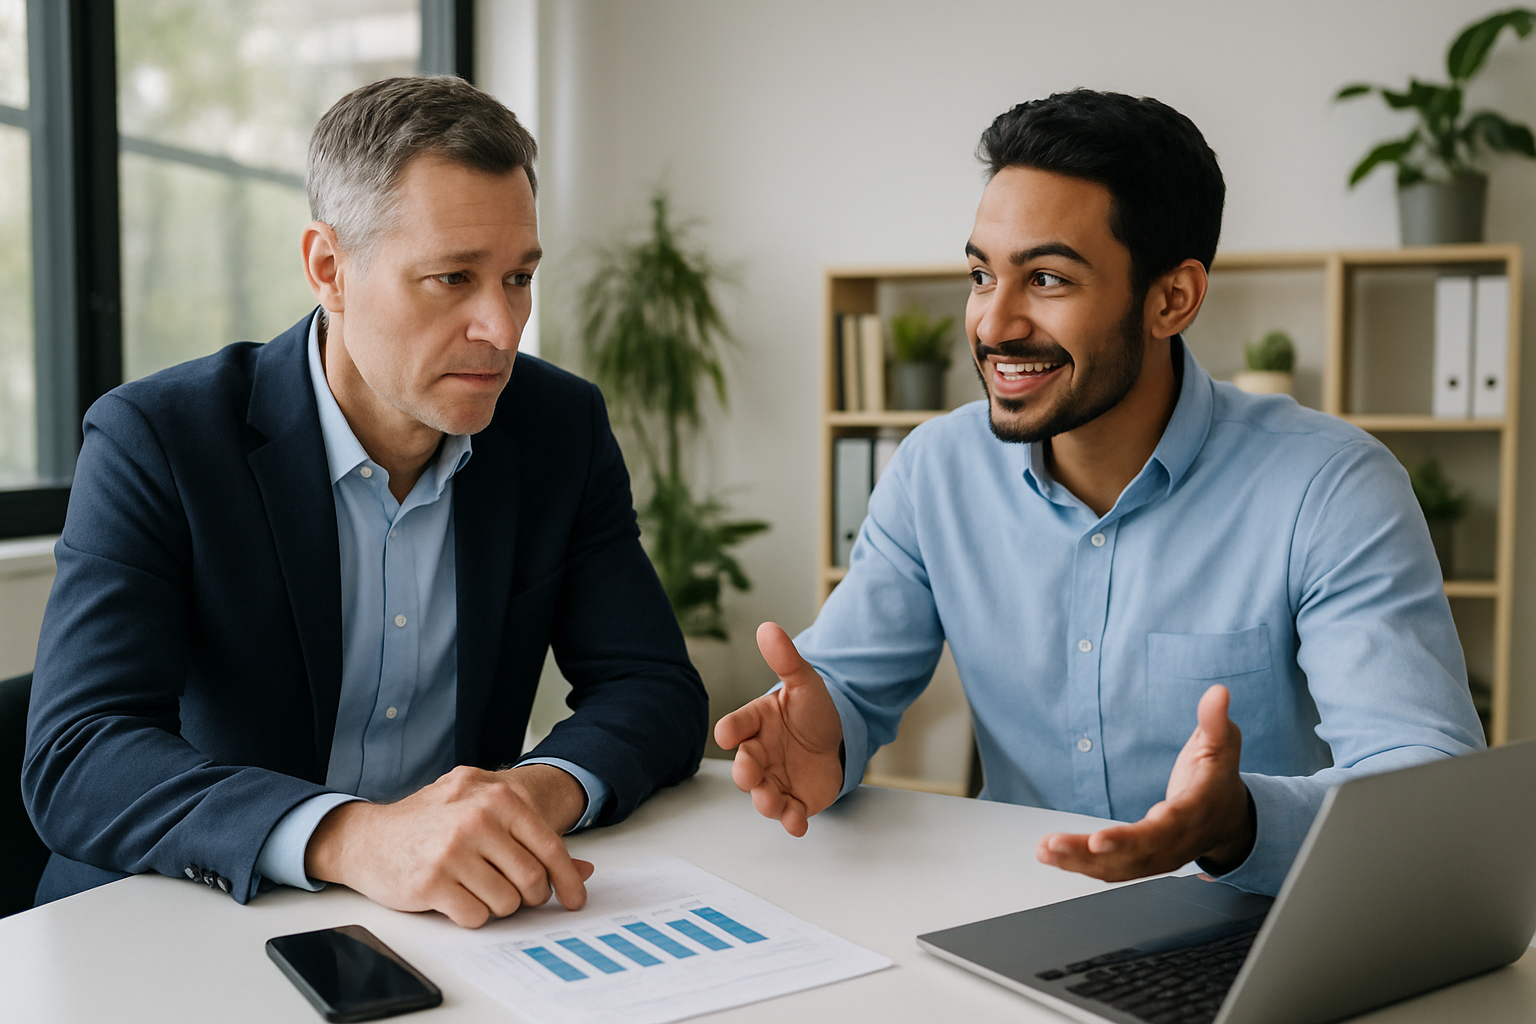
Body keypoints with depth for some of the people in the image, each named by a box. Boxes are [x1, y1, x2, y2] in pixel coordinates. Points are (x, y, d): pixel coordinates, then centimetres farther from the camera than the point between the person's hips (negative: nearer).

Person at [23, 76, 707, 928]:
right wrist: (352, 837, -38)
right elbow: (74, 760, -21)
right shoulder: (155, 441, -11)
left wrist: (544, 787, -23)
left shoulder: (562, 428, 1)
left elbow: (657, 692, 0)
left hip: (462, 924, 3)